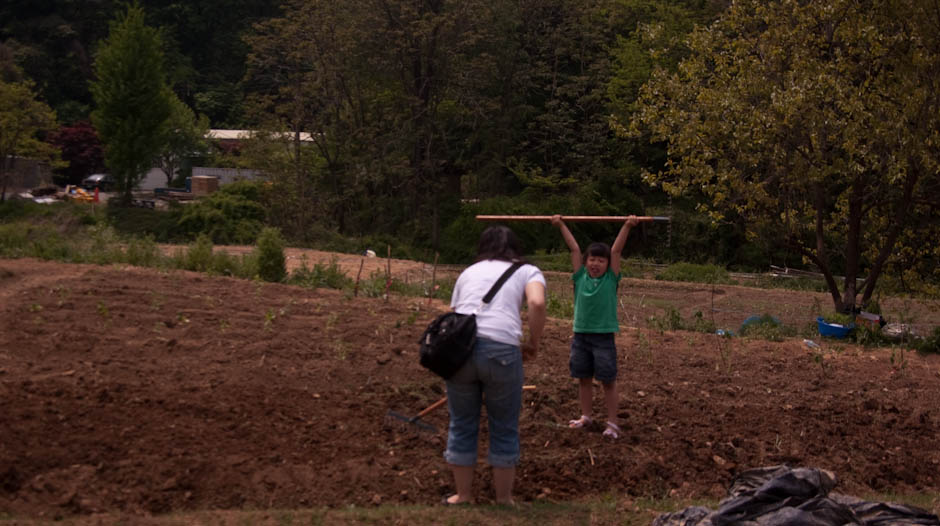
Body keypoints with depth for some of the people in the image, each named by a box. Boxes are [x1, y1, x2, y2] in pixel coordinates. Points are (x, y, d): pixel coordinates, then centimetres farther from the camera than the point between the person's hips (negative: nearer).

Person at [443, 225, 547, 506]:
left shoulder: (469, 272, 27)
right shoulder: (528, 271, 17)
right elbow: (537, 303, -4)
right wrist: (533, 343, 7)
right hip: (501, 348, -3)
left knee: (462, 425, 17)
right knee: (504, 429, 13)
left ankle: (463, 496, 28)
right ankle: (504, 499, 23)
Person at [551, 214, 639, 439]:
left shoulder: (611, 279, -2)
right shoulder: (580, 277, 3)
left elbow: (616, 250, -7)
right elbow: (574, 248, 4)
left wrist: (627, 226, -12)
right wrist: (561, 225, 7)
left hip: (604, 336, -3)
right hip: (581, 334, 3)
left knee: (608, 381, 2)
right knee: (584, 378, 13)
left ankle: (612, 423, 8)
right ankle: (585, 416, 26)